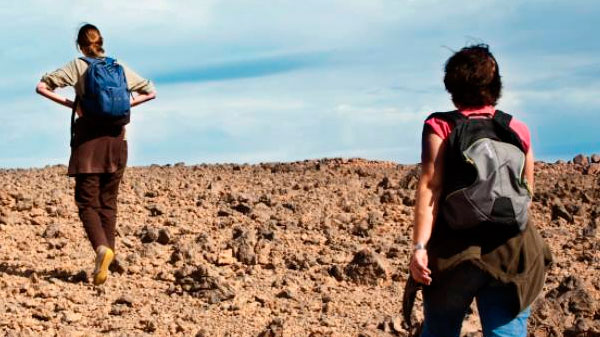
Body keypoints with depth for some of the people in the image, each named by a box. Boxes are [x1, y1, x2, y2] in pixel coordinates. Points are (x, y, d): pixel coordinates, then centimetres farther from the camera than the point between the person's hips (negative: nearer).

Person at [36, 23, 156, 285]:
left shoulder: (77, 66, 1)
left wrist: (71, 104, -1)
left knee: (87, 202, -2)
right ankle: (108, 251, 9)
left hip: (88, 137, -3)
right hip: (116, 136, 3)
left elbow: (42, 87, -5)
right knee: (108, 201, 12)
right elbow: (150, 92, 17)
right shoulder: (119, 67, 9)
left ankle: (102, 248, -25)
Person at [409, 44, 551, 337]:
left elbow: (430, 187, -11)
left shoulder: (440, 127, -2)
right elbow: (527, 194, 15)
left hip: (453, 247, -2)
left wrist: (419, 246, -13)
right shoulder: (518, 130, 7)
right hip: (512, 252, 2)